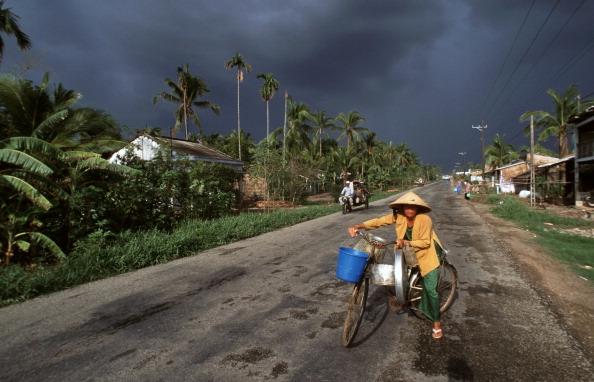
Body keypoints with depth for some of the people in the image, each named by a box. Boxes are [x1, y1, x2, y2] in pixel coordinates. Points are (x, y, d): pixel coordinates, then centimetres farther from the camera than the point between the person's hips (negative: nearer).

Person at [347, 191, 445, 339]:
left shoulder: (424, 219, -27)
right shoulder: (398, 216, -15)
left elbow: (425, 242, -23)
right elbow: (379, 221, -16)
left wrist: (406, 242, -36)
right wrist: (358, 226, -27)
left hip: (428, 254, -5)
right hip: (411, 253, 5)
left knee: (430, 289, -6)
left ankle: (436, 322, 10)